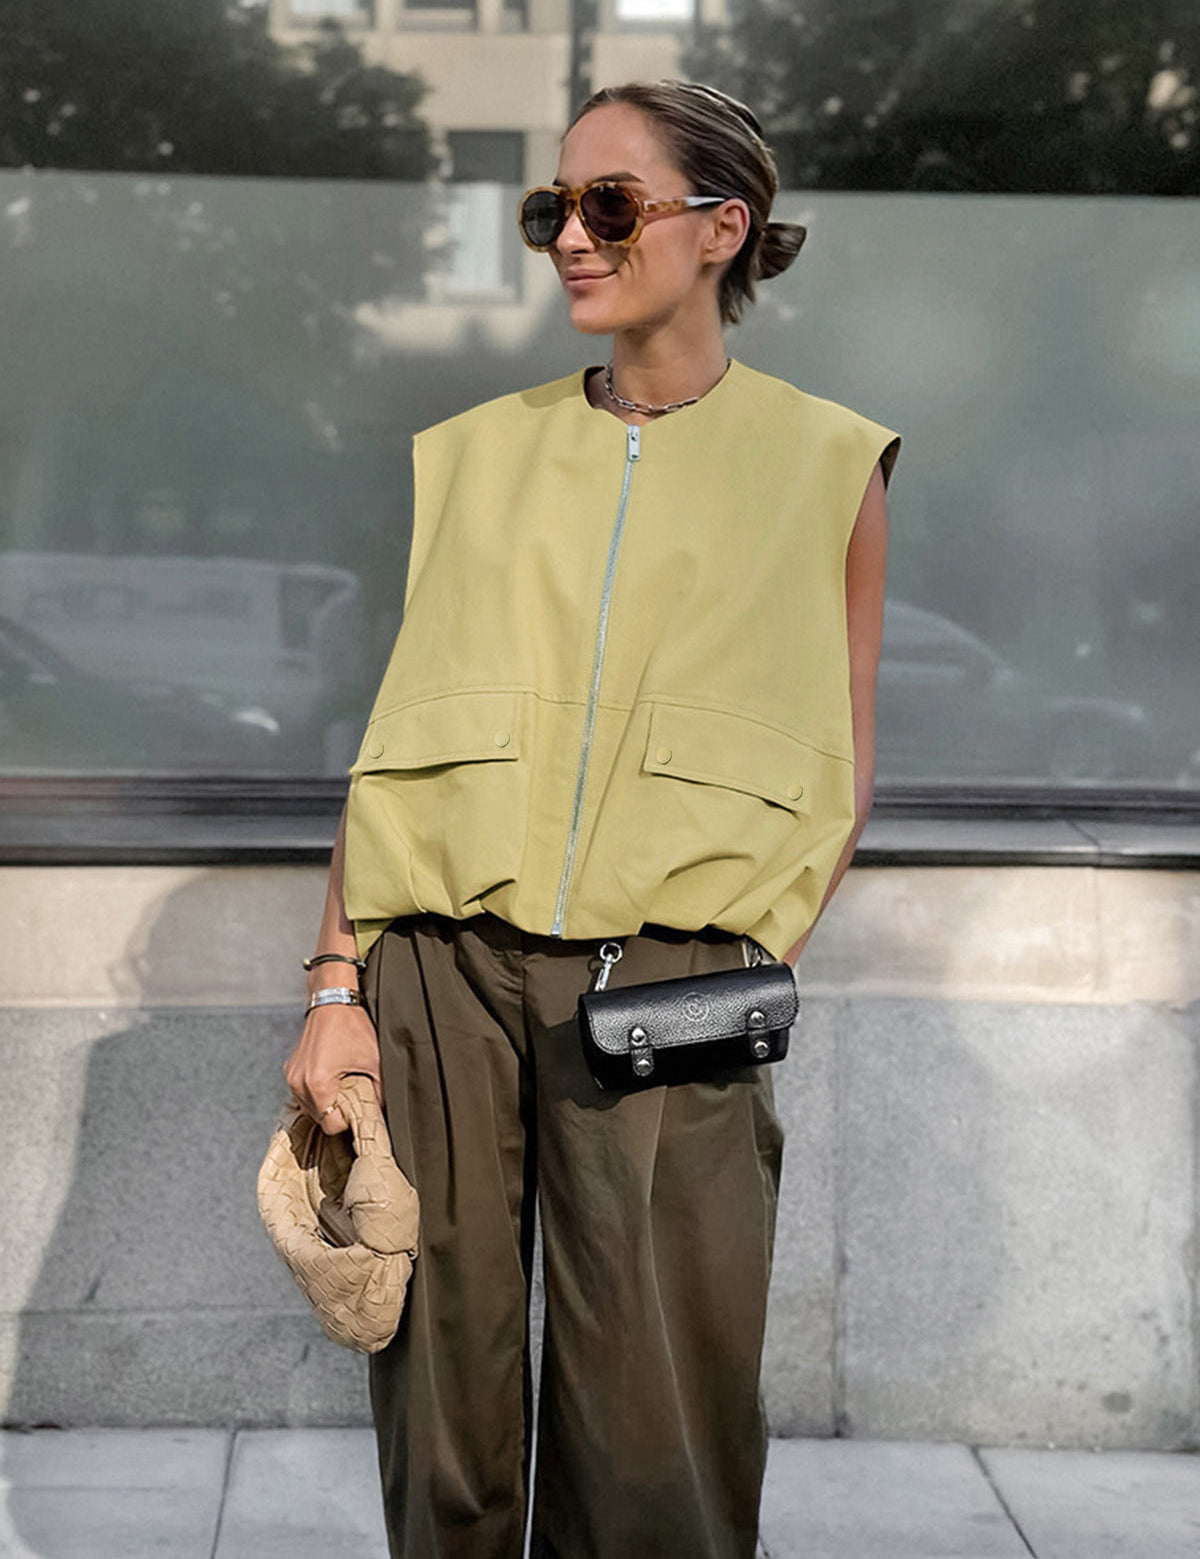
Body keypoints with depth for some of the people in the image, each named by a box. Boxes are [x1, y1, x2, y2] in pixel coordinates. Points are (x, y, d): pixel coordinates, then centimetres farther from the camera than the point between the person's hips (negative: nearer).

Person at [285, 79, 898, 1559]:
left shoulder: (822, 467, 6)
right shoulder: (475, 454, 13)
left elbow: (840, 767, 9)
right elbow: (399, 733, 11)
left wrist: (753, 965, -6)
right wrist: (337, 985, 2)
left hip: (667, 989, -2)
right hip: (441, 971, 2)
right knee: (443, 1425, 7)